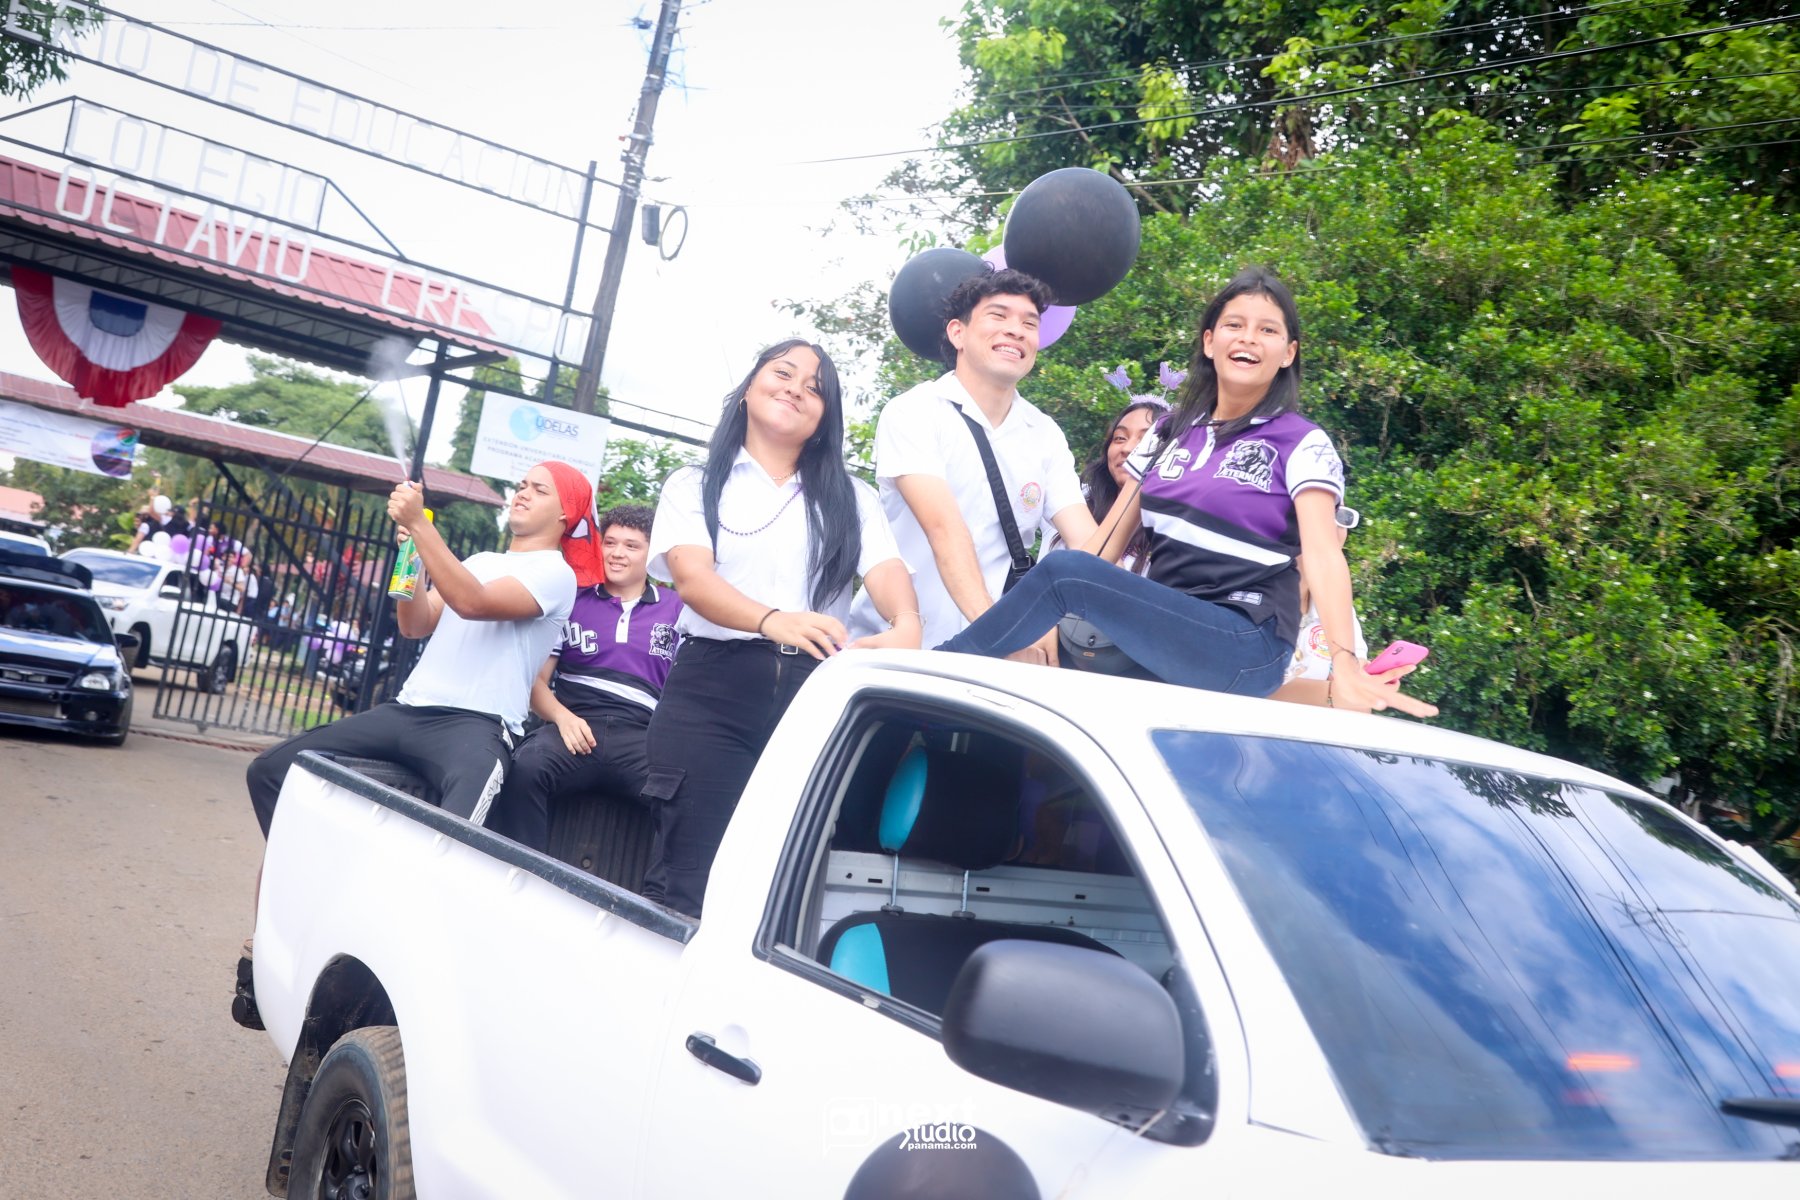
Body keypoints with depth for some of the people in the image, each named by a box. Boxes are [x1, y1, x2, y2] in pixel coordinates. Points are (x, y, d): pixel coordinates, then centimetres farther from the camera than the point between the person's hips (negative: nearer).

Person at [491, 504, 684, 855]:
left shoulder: (676, 608, 18)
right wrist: (562, 716, -6)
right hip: (576, 727, 1)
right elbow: (536, 679, 15)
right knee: (524, 768, -34)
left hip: (642, 737, -1)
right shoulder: (573, 602, 19)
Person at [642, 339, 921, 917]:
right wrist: (773, 620, -30)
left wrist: (906, 625, -27)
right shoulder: (695, 485, 9)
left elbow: (886, 569, -1)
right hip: (712, 688, -2)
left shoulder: (851, 497, 16)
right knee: (684, 883, -8)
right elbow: (692, 578, -8)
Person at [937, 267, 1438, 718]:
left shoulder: (1302, 444, -2)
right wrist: (1042, 617, -2)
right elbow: (1110, 537, 11)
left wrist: (1345, 663, -32)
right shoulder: (1170, 432, 13)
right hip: (1160, 628, 5)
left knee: (1062, 571, -23)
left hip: (1244, 645, -5)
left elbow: (1322, 554, -16)